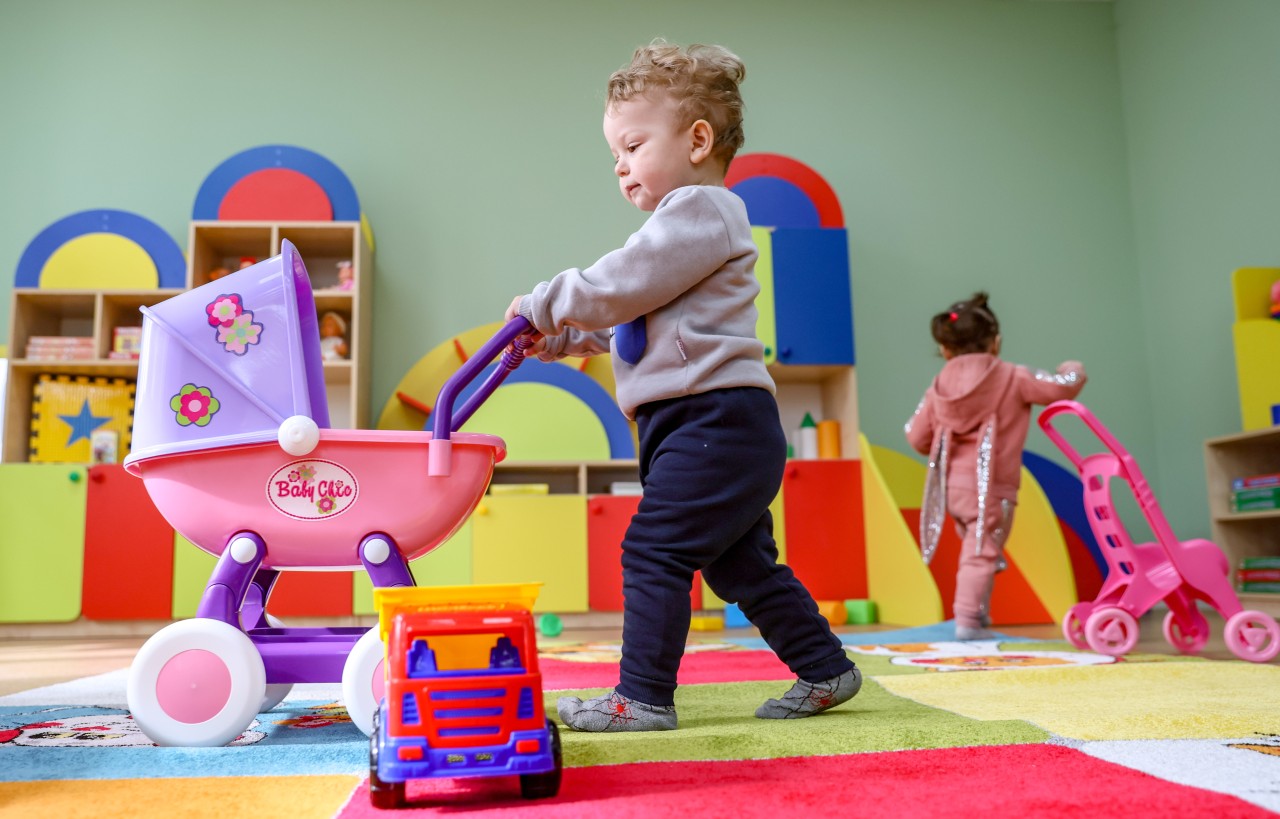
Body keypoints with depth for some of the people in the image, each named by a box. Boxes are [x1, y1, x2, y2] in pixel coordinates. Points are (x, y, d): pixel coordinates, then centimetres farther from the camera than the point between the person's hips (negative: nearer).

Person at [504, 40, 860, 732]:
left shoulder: (698, 209, -8)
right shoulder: (686, 225, 25)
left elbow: (616, 288, -15)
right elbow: (621, 321, 30)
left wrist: (541, 304, -1)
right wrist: (555, 337, 19)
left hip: (716, 418, -11)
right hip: (723, 428, 11)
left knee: (653, 549, -7)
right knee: (740, 564, 15)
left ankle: (643, 696, 1)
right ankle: (826, 671, 23)